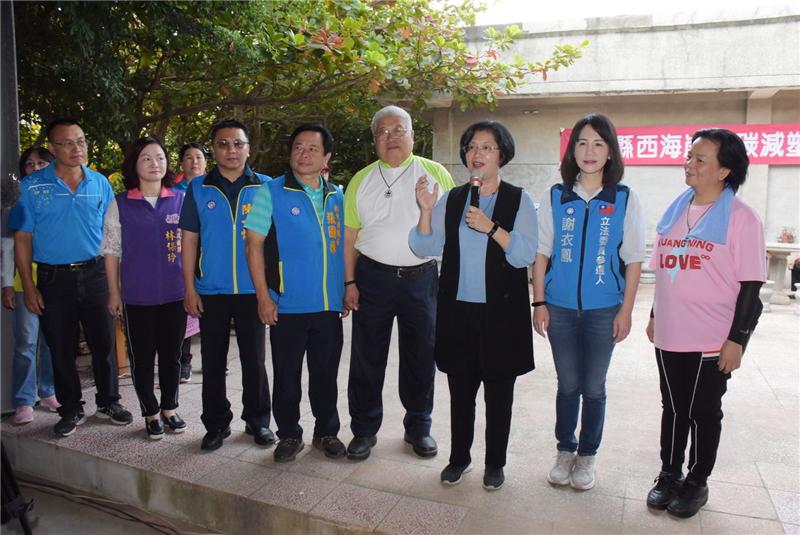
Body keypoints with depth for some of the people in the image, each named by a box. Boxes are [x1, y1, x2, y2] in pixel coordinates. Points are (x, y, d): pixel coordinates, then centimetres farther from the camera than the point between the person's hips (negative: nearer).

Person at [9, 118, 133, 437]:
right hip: (53, 279, -1)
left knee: (104, 343, 6)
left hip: (94, 275, 1)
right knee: (61, 349, 9)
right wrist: (28, 286, -5)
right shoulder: (33, 186, -1)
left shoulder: (100, 183, 5)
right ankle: (71, 410, 24)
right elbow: (22, 238, 0)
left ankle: (108, 403, 23)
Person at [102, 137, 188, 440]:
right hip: (137, 296, -1)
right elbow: (111, 251, 3)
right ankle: (151, 414, 24)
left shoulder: (181, 200, 3)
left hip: (175, 293, 1)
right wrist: (114, 293, 0)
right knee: (142, 358, 7)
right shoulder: (120, 205, 1)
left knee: (171, 355, 11)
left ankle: (169, 409, 29)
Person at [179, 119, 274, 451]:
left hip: (252, 290, -1)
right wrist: (189, 288, -1)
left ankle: (257, 420, 23)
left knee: (254, 359, 9)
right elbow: (189, 240, 5)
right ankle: (216, 423, 24)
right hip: (211, 291, 1)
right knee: (212, 361, 9)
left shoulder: (265, 186, 2)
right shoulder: (198, 188, 5)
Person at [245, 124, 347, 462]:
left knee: (326, 373, 13)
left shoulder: (337, 196, 9)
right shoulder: (271, 193, -3)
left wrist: (348, 289, 10)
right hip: (287, 305, -3)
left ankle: (326, 432, 29)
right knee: (287, 375, 8)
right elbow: (254, 245, -6)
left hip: (329, 305, 3)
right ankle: (289, 435, 25)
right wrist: (263, 296, -11)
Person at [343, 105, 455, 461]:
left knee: (421, 357, 10)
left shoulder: (435, 174, 3)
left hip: (421, 278, 0)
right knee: (367, 358, 6)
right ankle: (364, 430, 22)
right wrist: (350, 282, -2)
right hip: (373, 277, 1)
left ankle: (418, 428, 28)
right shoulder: (361, 180, 7)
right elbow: (349, 235, 5)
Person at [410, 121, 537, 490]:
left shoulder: (518, 199, -1)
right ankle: (459, 457, 31)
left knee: (499, 390, 9)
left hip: (501, 312, -2)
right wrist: (426, 210, -12)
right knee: (460, 388, 12)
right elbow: (425, 248, 2)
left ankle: (495, 463, 27)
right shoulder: (451, 199, 8)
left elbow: (525, 254, -10)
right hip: (458, 309, 3)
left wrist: (490, 227, -20)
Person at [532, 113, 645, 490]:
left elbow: (633, 260, 0)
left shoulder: (625, 200, -2)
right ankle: (564, 452, 30)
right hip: (560, 307, 1)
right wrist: (539, 303, -1)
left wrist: (626, 310, -3)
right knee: (567, 385, 12)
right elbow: (540, 253, 3)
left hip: (603, 310, -1)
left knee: (593, 387, 11)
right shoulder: (554, 197, 1)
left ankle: (587, 457, 28)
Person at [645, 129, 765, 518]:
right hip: (669, 336, 5)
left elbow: (750, 285, -11)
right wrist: (655, 316, 16)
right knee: (672, 408, 15)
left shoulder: (740, 217, -10)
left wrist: (737, 339, -13)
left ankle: (697, 482, 29)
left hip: (713, 341, -4)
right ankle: (669, 474, 32)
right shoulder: (675, 210, 7)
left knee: (704, 412, 11)